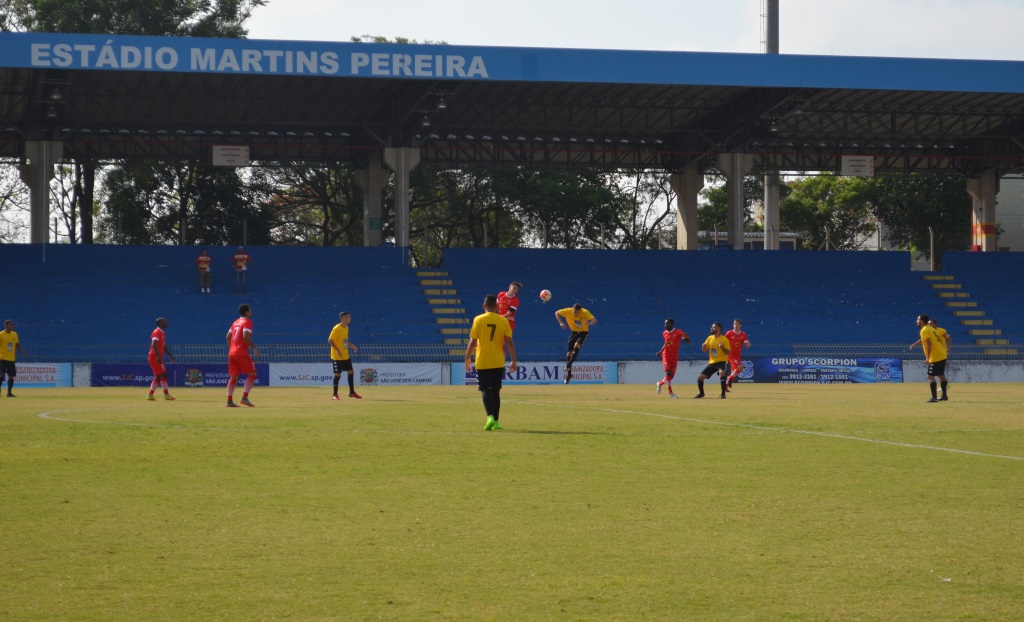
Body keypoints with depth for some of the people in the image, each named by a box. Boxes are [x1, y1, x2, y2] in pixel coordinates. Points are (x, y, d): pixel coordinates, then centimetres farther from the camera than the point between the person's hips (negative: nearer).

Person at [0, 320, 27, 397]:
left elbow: (17, 345, 17)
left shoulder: (15, 334, 9)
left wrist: (22, 351, 1)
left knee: (11, 376, 7)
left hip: (11, 359, 5)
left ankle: (9, 392, 16)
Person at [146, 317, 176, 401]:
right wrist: (158, 356, -31)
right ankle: (166, 395, -10)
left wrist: (170, 356, 21)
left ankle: (150, 395, 10)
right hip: (154, 357, -10)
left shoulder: (162, 333, 18)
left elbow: (164, 346, 26)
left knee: (158, 376, 10)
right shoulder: (157, 332, -12)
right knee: (163, 374, -11)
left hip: (158, 357, 10)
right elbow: (154, 345, -23)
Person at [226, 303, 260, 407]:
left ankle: (229, 401, 5)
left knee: (233, 377, 11)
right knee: (252, 374, -3)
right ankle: (244, 398, -14)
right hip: (242, 353, -8)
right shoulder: (247, 322, -6)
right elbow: (245, 336, -19)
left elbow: (228, 336, 20)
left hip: (232, 353, 8)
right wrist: (254, 347, -16)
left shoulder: (236, 322, 18)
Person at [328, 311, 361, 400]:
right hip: (337, 356, -8)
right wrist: (337, 350, -26)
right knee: (338, 374, -7)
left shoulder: (346, 328, 10)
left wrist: (351, 345, 7)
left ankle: (352, 392, 18)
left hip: (345, 356, 8)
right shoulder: (337, 328, -15)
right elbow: (330, 340, -18)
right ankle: (335, 395, 1)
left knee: (351, 372, 8)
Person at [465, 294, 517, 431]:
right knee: (496, 391, 12)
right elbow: (509, 342, -2)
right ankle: (495, 422, 12)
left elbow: (472, 342, -7)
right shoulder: (503, 321, 0)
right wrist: (514, 361, 4)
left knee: (485, 390, -1)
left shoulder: (478, 320, -6)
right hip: (498, 363, 2)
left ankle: (490, 417, -22)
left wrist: (467, 358, 4)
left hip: (482, 362, -2)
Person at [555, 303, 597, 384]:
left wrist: (589, 323, -58)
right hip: (574, 331, 3)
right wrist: (561, 323, -21)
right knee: (569, 352, -3)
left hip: (583, 332, -3)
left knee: (577, 345, -30)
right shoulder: (568, 311, -21)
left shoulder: (585, 312, -26)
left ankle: (569, 365, -26)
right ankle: (569, 374, 8)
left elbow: (594, 320, -36)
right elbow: (557, 313, -8)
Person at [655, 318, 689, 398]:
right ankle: (670, 392, -12)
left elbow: (688, 341, -13)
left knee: (672, 375, 5)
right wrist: (660, 352, 13)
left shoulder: (678, 332, -8)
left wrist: (686, 337, -35)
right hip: (666, 355, 0)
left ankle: (660, 383, 33)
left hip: (675, 357, 0)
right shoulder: (664, 333, 5)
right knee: (668, 372, -15)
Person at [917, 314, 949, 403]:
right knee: (941, 375, 17)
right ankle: (944, 395, 23)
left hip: (935, 357, -9)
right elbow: (939, 340, 18)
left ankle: (934, 397, -11)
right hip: (942, 355, 9)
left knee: (931, 376, -7)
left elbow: (929, 343, -22)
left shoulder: (924, 330, -12)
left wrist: (927, 357, -22)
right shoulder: (931, 329, 16)